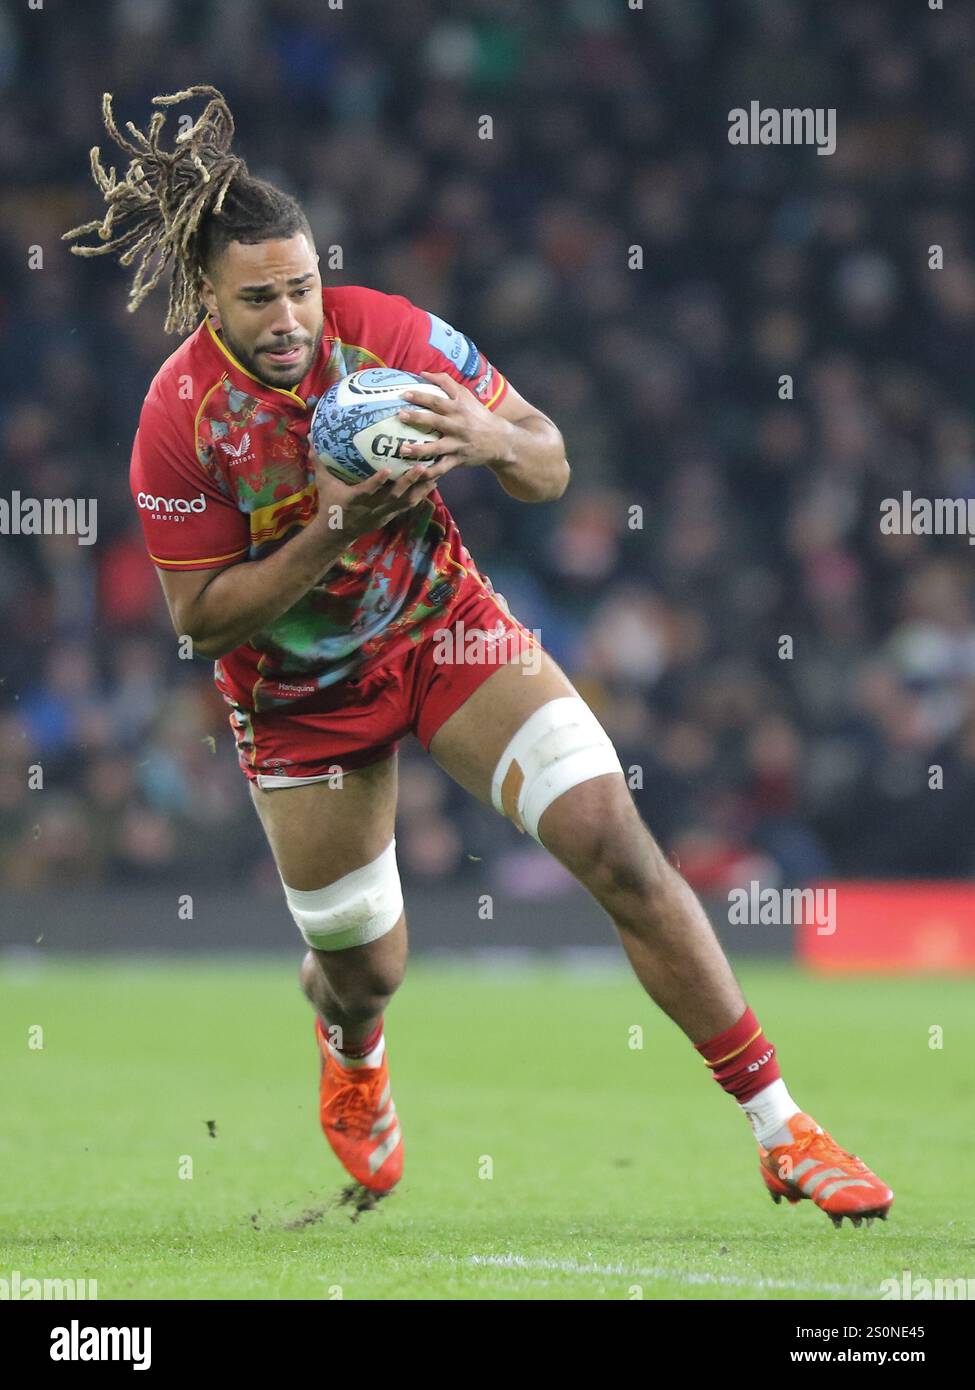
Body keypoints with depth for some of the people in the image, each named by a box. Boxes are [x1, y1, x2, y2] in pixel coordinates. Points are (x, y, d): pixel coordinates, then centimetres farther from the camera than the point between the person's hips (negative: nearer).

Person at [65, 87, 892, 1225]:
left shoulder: (384, 330, -17)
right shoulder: (179, 422, -21)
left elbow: (551, 468, -10)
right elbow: (201, 619, -16)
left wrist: (492, 439, -34)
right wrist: (328, 532, -30)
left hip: (445, 627, 1)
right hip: (301, 694, -1)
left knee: (620, 850, -16)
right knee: (366, 971, 7)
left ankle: (779, 1129, -11)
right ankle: (350, 1052, 51)